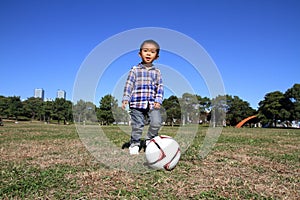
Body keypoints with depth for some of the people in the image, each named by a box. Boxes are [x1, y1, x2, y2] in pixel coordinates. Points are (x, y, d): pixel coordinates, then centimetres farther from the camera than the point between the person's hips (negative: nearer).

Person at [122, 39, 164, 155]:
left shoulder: (157, 72, 11)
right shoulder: (135, 70, 5)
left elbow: (160, 87, 8)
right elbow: (129, 85, 3)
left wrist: (158, 101, -4)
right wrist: (125, 99, -6)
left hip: (152, 104, 2)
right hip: (137, 103, -2)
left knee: (156, 122, -11)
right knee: (137, 125, 2)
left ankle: (150, 139, 13)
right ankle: (134, 144, 20)